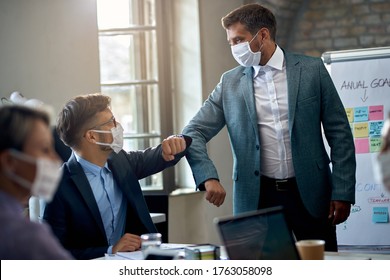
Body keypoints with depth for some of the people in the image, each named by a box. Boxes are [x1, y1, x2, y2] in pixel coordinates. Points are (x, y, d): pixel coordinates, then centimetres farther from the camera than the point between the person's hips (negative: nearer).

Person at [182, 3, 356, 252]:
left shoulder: (312, 70, 1)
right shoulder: (230, 83, 5)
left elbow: (339, 134, 2)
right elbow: (194, 133, 3)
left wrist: (342, 193, -4)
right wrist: (209, 177, -15)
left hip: (309, 195, -1)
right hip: (258, 198, 1)